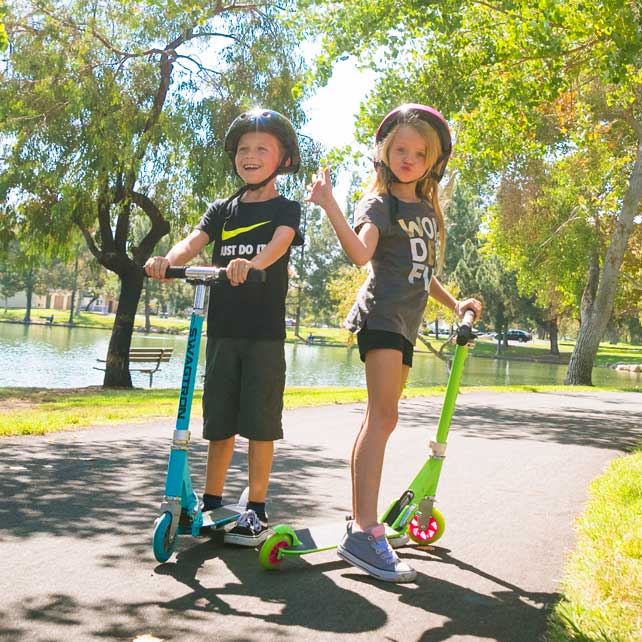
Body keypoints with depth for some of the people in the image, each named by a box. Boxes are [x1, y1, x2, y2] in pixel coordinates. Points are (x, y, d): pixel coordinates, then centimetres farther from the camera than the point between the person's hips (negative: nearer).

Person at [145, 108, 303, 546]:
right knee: (219, 420, 10)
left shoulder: (285, 208, 3)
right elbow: (194, 241, -3)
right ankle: (212, 502, 22)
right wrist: (167, 260, -26)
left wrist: (250, 263, -41)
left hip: (265, 331, -4)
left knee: (260, 421, -1)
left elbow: (279, 243, -19)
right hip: (223, 328, 4)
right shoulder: (223, 210, 14)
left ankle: (257, 509, 10)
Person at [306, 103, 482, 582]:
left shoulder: (427, 210, 20)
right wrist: (330, 206, -34)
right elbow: (361, 252, -24)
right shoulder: (380, 204, -4)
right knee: (383, 418, -19)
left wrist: (454, 302, 20)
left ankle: (358, 522, 17)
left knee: (376, 421, 10)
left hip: (405, 325, 8)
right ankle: (366, 533, -22)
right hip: (380, 316, -8)